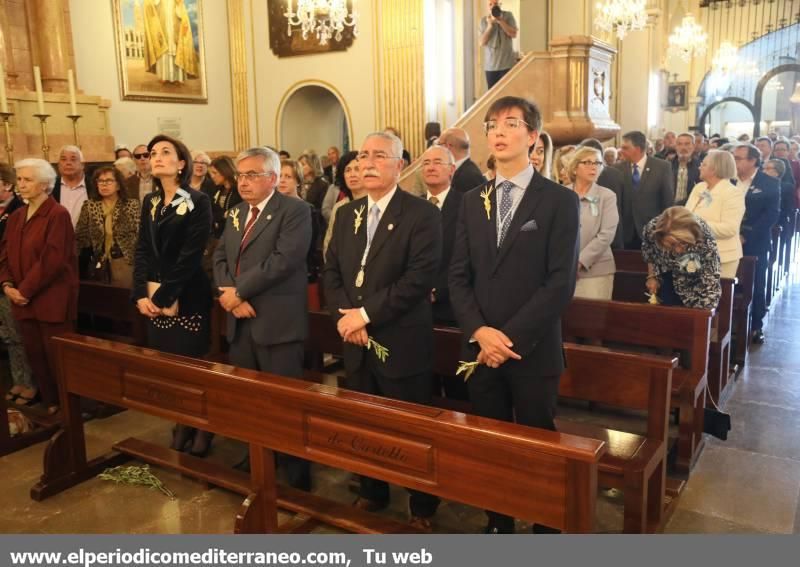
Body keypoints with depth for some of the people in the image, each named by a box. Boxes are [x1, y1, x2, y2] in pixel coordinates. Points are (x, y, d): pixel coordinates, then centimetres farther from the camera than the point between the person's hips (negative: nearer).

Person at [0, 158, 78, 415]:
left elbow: (52, 259, -18)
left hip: (52, 299, -7)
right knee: (35, 353, 13)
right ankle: (48, 398, 28)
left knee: (56, 355, 1)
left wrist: (25, 290, -15)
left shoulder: (58, 215, -11)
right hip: (23, 299, 7)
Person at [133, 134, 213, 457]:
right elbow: (142, 250, 8)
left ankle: (203, 428, 17)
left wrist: (163, 296, -16)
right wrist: (141, 294, -5)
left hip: (187, 298, -5)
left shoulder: (198, 202, -7)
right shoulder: (149, 202, 12)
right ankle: (182, 425, 25)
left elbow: (190, 256, -13)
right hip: (153, 298, 6)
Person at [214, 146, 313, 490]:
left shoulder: (295, 210, -7)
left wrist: (239, 290, -15)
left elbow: (284, 259, -19)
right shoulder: (236, 213, 17)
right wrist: (230, 296, -7)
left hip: (277, 323, -7)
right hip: (239, 323, 7)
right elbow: (219, 258, 12)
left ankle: (298, 479, 13)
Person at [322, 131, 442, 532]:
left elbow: (420, 277, -19)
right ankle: (372, 493, 38)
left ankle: (422, 508, 26)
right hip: (355, 343, 6)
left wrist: (366, 313, -19)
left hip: (402, 344, -5)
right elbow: (330, 272, 10)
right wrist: (344, 316, -7)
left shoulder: (422, 214, -9)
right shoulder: (346, 214, 11)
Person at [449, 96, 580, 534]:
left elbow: (561, 283, -11)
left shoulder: (560, 201, -4)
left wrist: (512, 337, -16)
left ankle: (545, 528, 29)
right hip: (480, 348, 4)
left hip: (533, 351, -4)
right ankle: (497, 525, 32)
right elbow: (458, 276, 5)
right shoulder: (472, 201, 10)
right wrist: (479, 331, -10)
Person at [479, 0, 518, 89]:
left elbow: (514, 34, -8)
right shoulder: (483, 20, 5)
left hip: (507, 63, -2)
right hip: (490, 65, 2)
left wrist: (500, 21, -14)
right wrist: (490, 25, -13)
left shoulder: (508, 16, 3)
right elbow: (482, 42, -2)